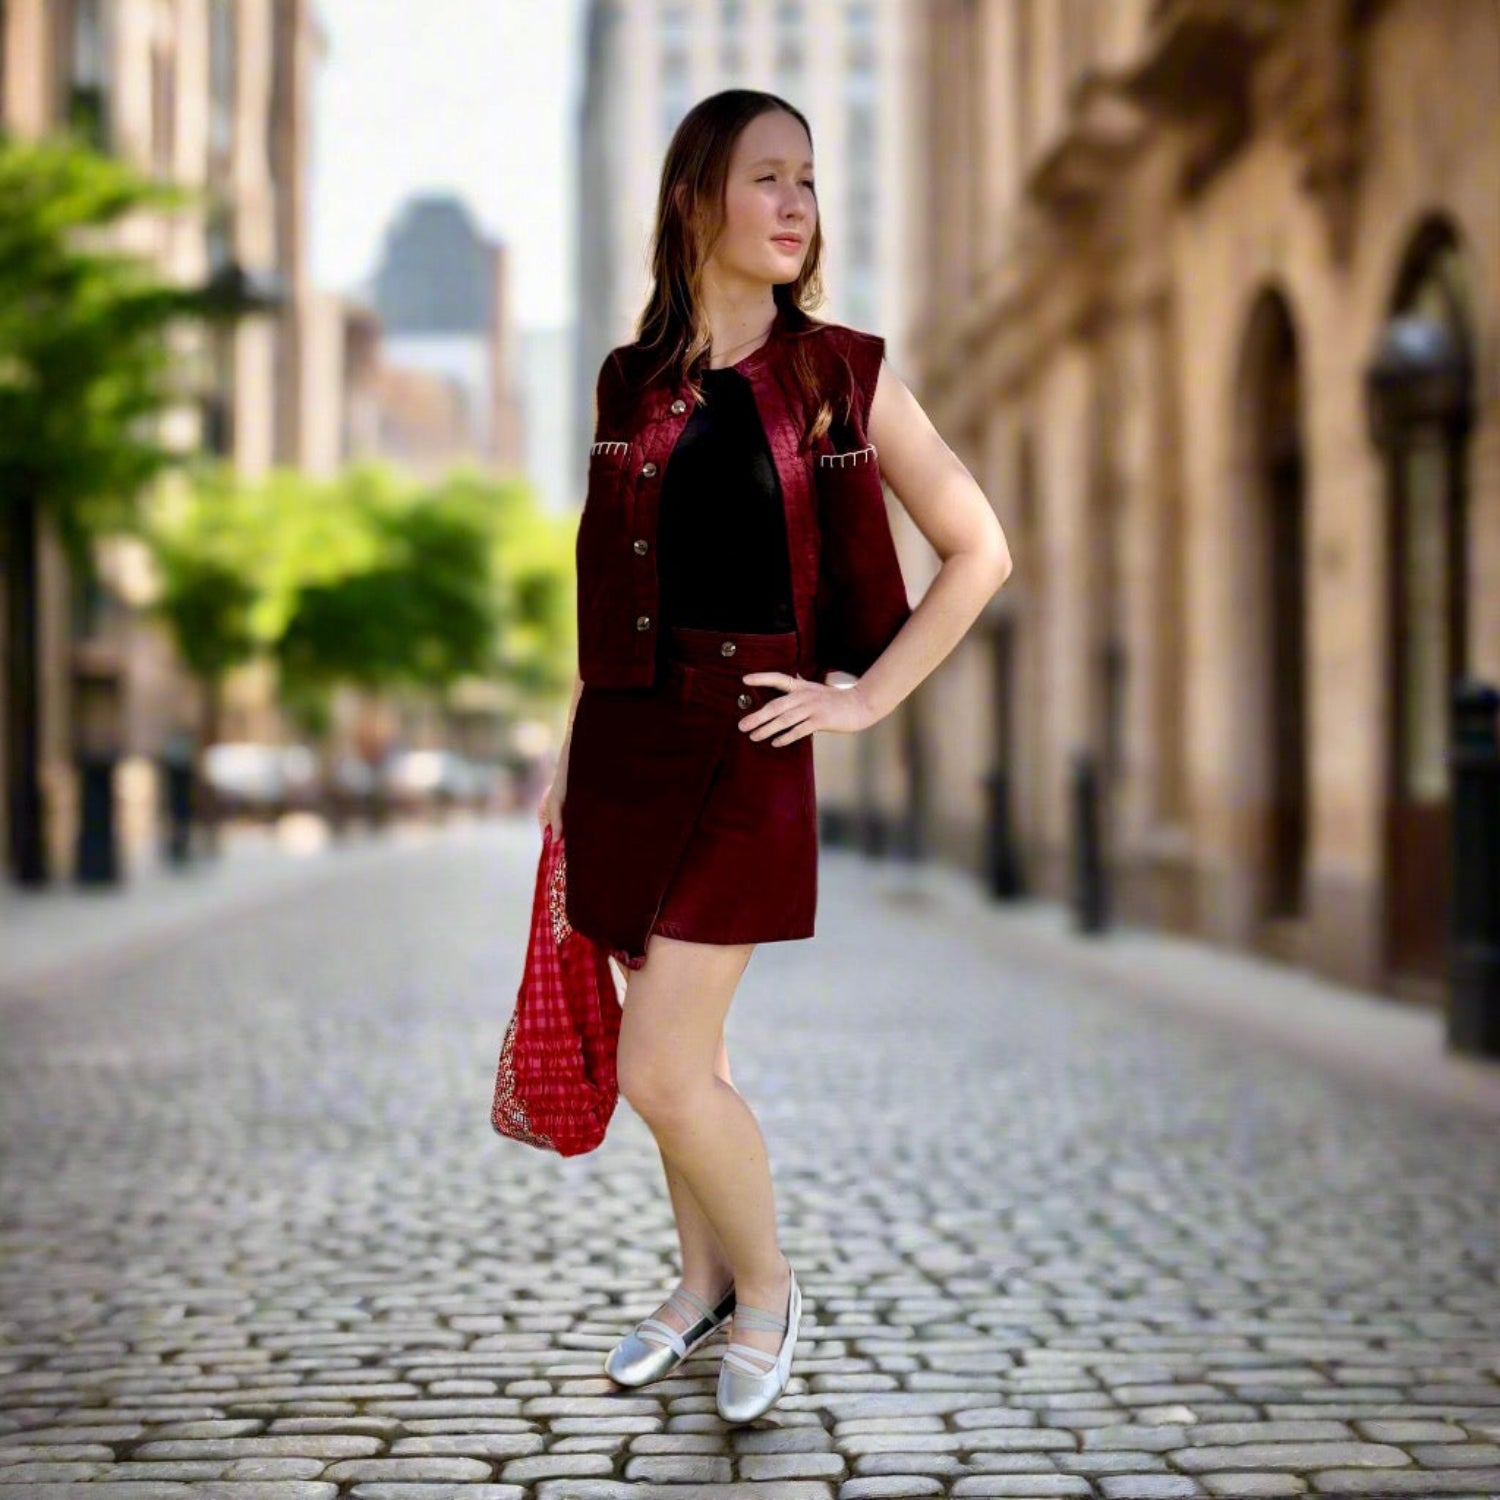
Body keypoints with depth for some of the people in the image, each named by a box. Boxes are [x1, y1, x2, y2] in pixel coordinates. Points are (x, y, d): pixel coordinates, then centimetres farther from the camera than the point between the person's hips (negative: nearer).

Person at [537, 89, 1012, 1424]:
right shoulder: (630, 385, 7)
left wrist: (866, 700, -4)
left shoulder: (841, 375, -3)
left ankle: (767, 1286, 14)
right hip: (625, 739, 4)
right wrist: (570, 756, 13)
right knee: (680, 1055, 13)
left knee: (663, 1068, -9)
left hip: (740, 749, -4)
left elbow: (979, 550, 0)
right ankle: (704, 1282, 32)